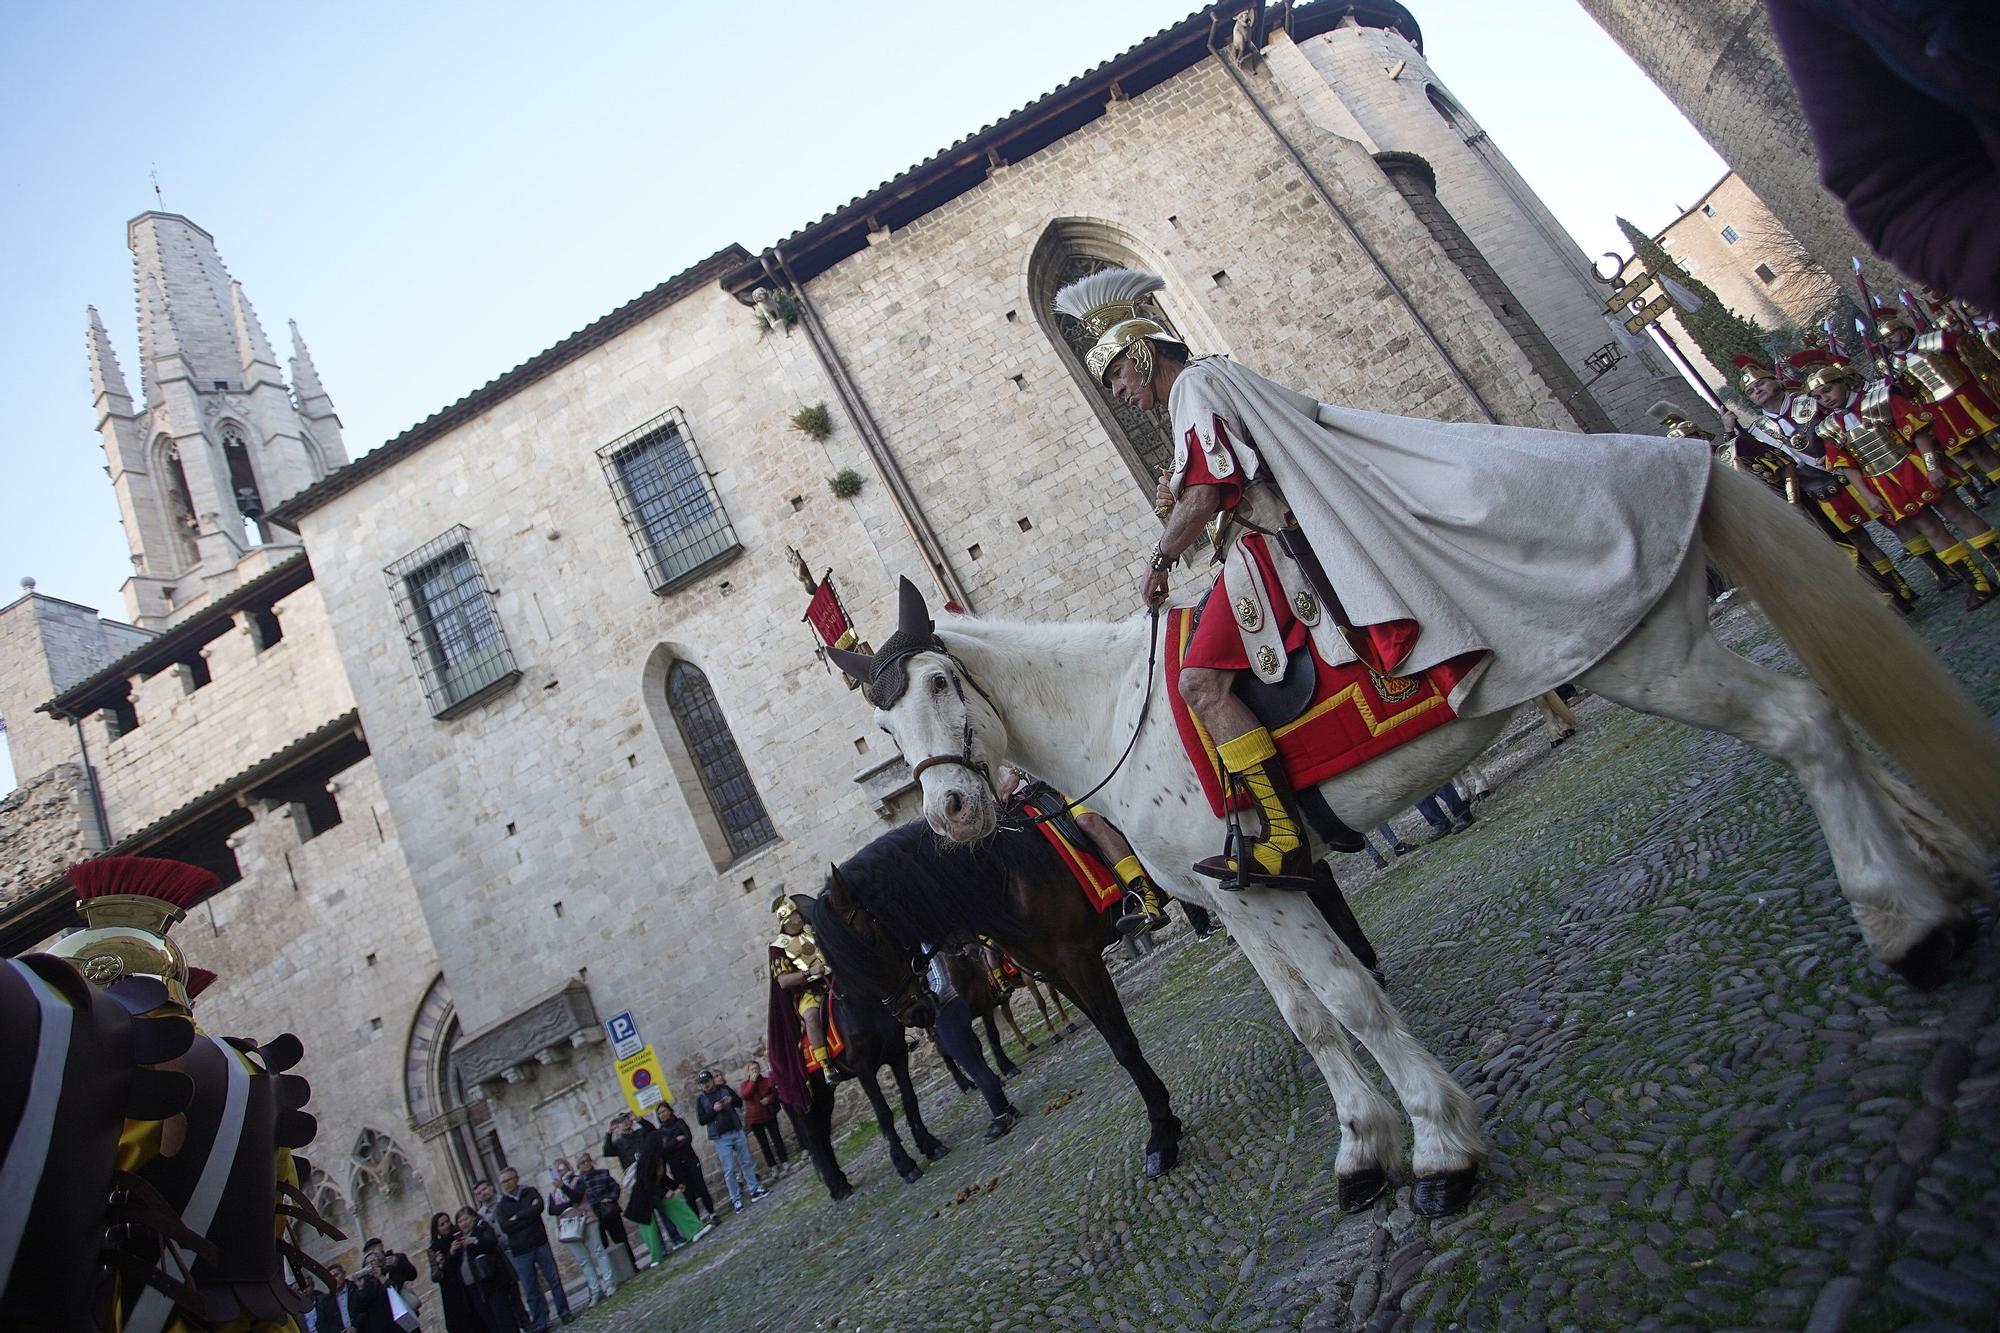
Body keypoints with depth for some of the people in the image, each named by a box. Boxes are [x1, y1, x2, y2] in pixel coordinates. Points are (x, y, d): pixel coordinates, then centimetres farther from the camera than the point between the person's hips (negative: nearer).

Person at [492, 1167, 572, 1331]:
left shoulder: (530, 1191, 4)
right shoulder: (501, 1205, 3)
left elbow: (539, 1207, -15)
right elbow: (505, 1227, -11)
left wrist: (517, 1217, -12)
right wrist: (528, 1215, -13)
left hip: (540, 1243, 0)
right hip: (520, 1251, 0)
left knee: (554, 1280, 5)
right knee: (531, 1289, 4)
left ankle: (565, 1313, 17)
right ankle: (539, 1324, 14)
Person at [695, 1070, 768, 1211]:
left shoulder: (724, 1089, 5)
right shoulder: (700, 1099, 1)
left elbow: (740, 1102, 11)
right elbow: (701, 1120, -5)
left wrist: (731, 1100, -11)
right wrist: (714, 1110, -18)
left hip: (737, 1131, 2)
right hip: (721, 1138, -2)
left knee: (746, 1162, 8)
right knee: (729, 1170, -4)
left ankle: (754, 1189, 19)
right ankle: (736, 1199, 3)